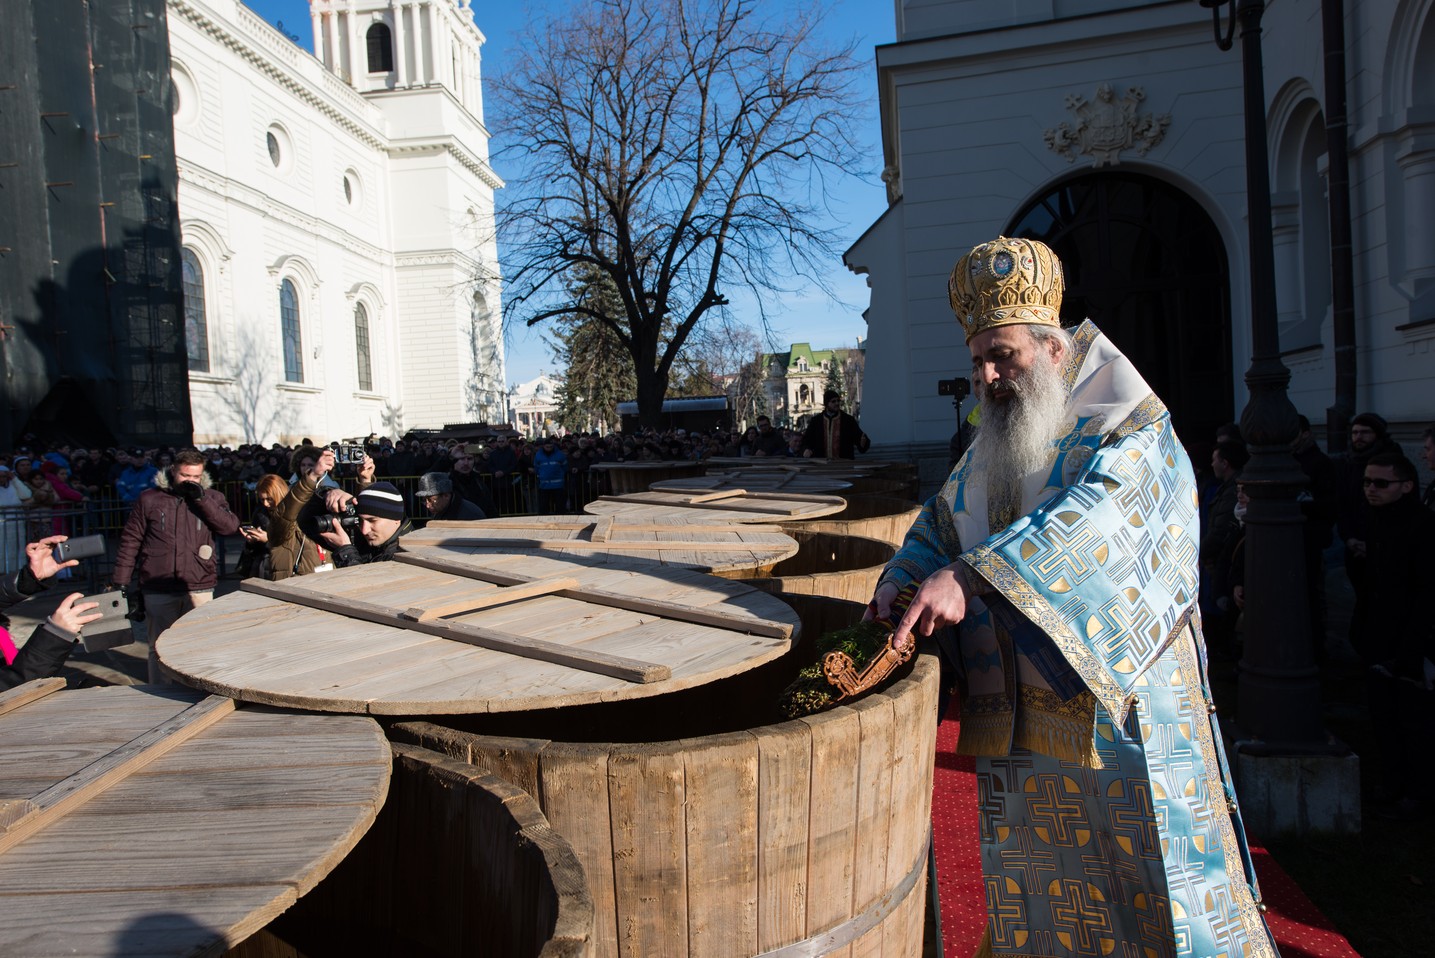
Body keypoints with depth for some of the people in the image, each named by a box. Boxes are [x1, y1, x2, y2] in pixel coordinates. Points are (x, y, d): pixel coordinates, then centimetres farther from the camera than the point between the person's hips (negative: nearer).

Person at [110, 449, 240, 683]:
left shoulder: (211, 498, 5)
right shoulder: (149, 499, 3)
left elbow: (231, 527, -9)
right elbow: (130, 540, 5)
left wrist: (201, 499, -14)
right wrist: (121, 582, 2)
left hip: (199, 588, 0)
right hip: (158, 590, 0)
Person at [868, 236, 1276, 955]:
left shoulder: (1131, 431, -9)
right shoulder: (986, 452, 13)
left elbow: (1091, 520, -27)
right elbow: (937, 525, 13)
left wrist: (971, 578, -39)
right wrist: (898, 583, -9)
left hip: (1117, 709, -5)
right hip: (1016, 715, 6)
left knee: (1148, 889, 5)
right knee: (1033, 884, 15)